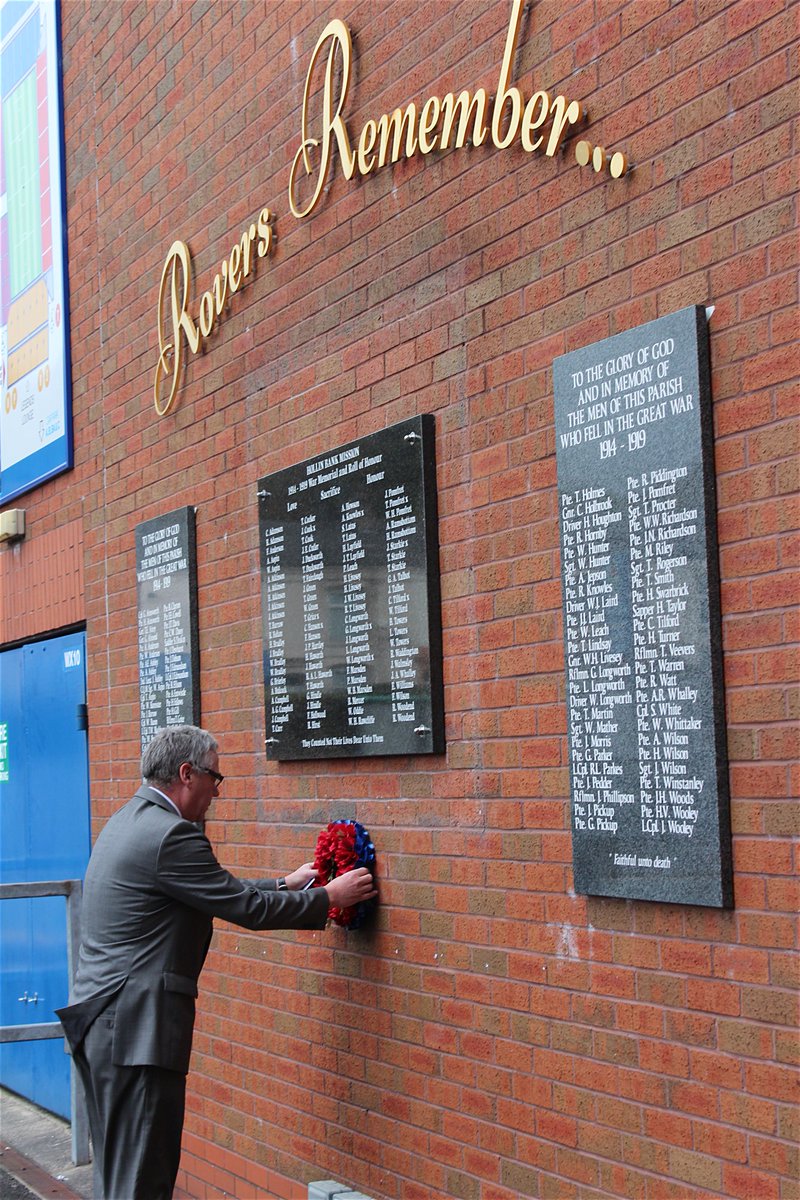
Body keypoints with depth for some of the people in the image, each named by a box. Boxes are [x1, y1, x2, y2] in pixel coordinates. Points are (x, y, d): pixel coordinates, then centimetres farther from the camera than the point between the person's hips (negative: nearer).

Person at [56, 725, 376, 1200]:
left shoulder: (127, 822, 15)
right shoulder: (170, 835, -17)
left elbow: (222, 892, 22)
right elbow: (248, 908, -11)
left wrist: (287, 884, 26)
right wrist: (329, 897, 1)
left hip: (98, 1018, 10)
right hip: (136, 1029, -10)